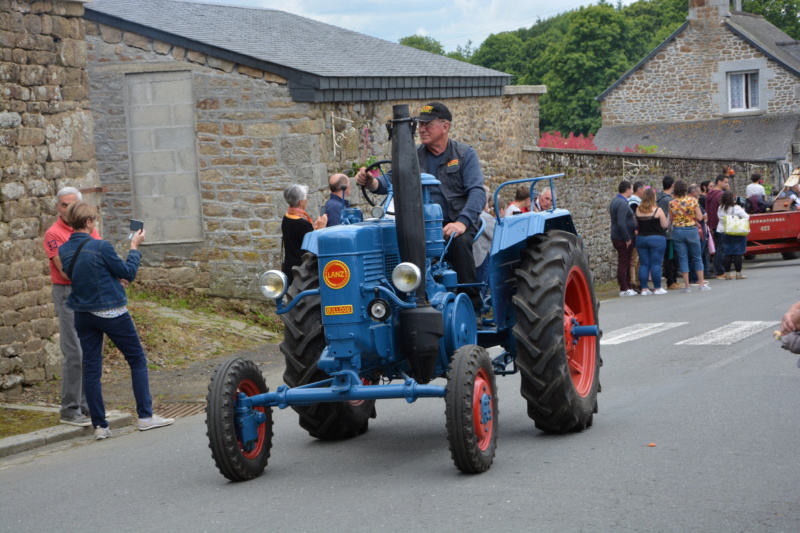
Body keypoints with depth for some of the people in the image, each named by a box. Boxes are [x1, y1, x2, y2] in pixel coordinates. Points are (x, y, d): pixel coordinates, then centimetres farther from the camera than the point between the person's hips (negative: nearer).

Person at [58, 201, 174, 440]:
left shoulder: (64, 250, 1)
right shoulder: (101, 247, -18)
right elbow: (128, 273, -7)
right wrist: (135, 247, 6)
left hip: (83, 316, 6)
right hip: (111, 312, -5)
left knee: (91, 368, 7)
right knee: (138, 360, 8)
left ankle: (99, 425, 8)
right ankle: (145, 416, 8)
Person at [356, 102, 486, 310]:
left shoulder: (465, 154, 4)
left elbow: (477, 192, -8)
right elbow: (389, 181, -1)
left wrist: (462, 222, -25)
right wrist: (371, 182, -26)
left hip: (455, 224, -2)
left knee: (459, 242, -36)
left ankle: (472, 305, -23)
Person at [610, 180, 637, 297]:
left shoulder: (615, 201, 14)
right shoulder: (622, 203, -19)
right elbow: (621, 224, -26)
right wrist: (627, 239, -19)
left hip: (617, 237, 10)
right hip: (623, 239, -10)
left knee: (625, 263, 15)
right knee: (623, 264, -5)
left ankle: (627, 287, 20)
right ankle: (624, 289, -2)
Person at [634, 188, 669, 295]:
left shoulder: (638, 210, 0)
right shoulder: (658, 210, -13)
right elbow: (665, 225, -9)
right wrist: (667, 219, 9)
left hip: (641, 238, 4)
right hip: (657, 238, -4)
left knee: (643, 264, 6)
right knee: (656, 264, 0)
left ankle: (644, 289, 6)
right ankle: (657, 288, 4)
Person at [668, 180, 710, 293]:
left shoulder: (672, 203, -5)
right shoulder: (693, 200, -8)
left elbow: (671, 219, 2)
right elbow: (699, 217, -7)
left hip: (677, 231, 1)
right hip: (691, 230, -1)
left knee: (682, 259, 5)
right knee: (697, 257, 11)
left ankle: (687, 285, 3)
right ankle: (702, 283, 13)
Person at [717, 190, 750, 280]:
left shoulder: (720, 209, 2)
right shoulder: (736, 208, -13)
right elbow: (746, 217, -8)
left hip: (724, 233, 5)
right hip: (737, 234, -5)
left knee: (727, 254, 7)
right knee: (738, 254, -1)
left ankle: (727, 273, 8)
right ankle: (738, 273, 0)